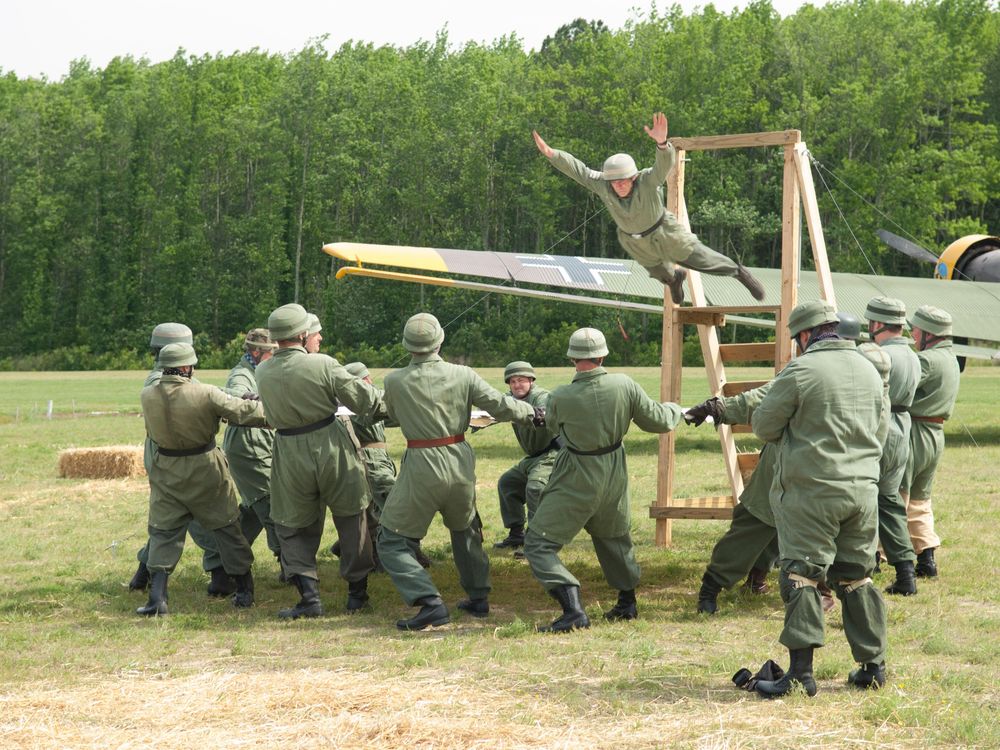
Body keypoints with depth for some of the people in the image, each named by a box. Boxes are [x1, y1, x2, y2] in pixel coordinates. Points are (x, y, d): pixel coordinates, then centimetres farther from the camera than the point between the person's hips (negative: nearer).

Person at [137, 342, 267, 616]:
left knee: (163, 532, 10)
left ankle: (157, 597, -3)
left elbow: (150, 430, 5)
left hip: (167, 474, 2)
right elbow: (243, 411, -13)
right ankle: (244, 590, 21)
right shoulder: (205, 394, -19)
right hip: (205, 470, -2)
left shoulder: (148, 395, -10)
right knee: (226, 527, 13)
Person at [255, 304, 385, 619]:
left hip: (290, 456, 2)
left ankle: (309, 595, -1)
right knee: (351, 520, 16)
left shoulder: (263, 372, -4)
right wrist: (369, 388, 12)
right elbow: (364, 401, -12)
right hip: (331, 448, -2)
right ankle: (357, 590, 22)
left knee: (294, 528, 13)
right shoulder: (322, 364, -16)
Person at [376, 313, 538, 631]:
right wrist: (531, 412, 18)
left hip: (422, 467, -4)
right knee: (465, 529, 30)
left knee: (393, 543, 4)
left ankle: (430, 603, -13)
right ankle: (478, 598, 34)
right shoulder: (462, 375, -5)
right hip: (460, 462, 4)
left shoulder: (395, 381, -9)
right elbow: (500, 405, 0)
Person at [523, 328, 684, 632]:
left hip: (576, 482, -5)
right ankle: (627, 603, 40)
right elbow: (660, 421, -1)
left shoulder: (561, 397, -21)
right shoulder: (625, 386, -13)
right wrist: (674, 409, 22)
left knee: (538, 544, 0)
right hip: (613, 478, 5)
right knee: (614, 537, 30)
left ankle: (573, 610, -14)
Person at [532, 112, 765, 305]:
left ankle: (740, 273, 36)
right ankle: (674, 278, 69)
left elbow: (665, 164, -57)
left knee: (705, 261, 8)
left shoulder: (647, 181, -39)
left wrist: (661, 141, -79)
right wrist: (551, 153, -44)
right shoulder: (601, 185, -30)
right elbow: (577, 169, -29)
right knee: (659, 272, 31)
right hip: (637, 244, 4)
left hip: (665, 233, -4)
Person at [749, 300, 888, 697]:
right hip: (863, 488, 6)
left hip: (812, 491, -6)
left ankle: (801, 671, -9)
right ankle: (873, 666, 17)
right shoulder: (869, 370, 10)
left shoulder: (800, 370, -10)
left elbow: (764, 426, -4)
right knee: (857, 577, 14)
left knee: (802, 575, -3)